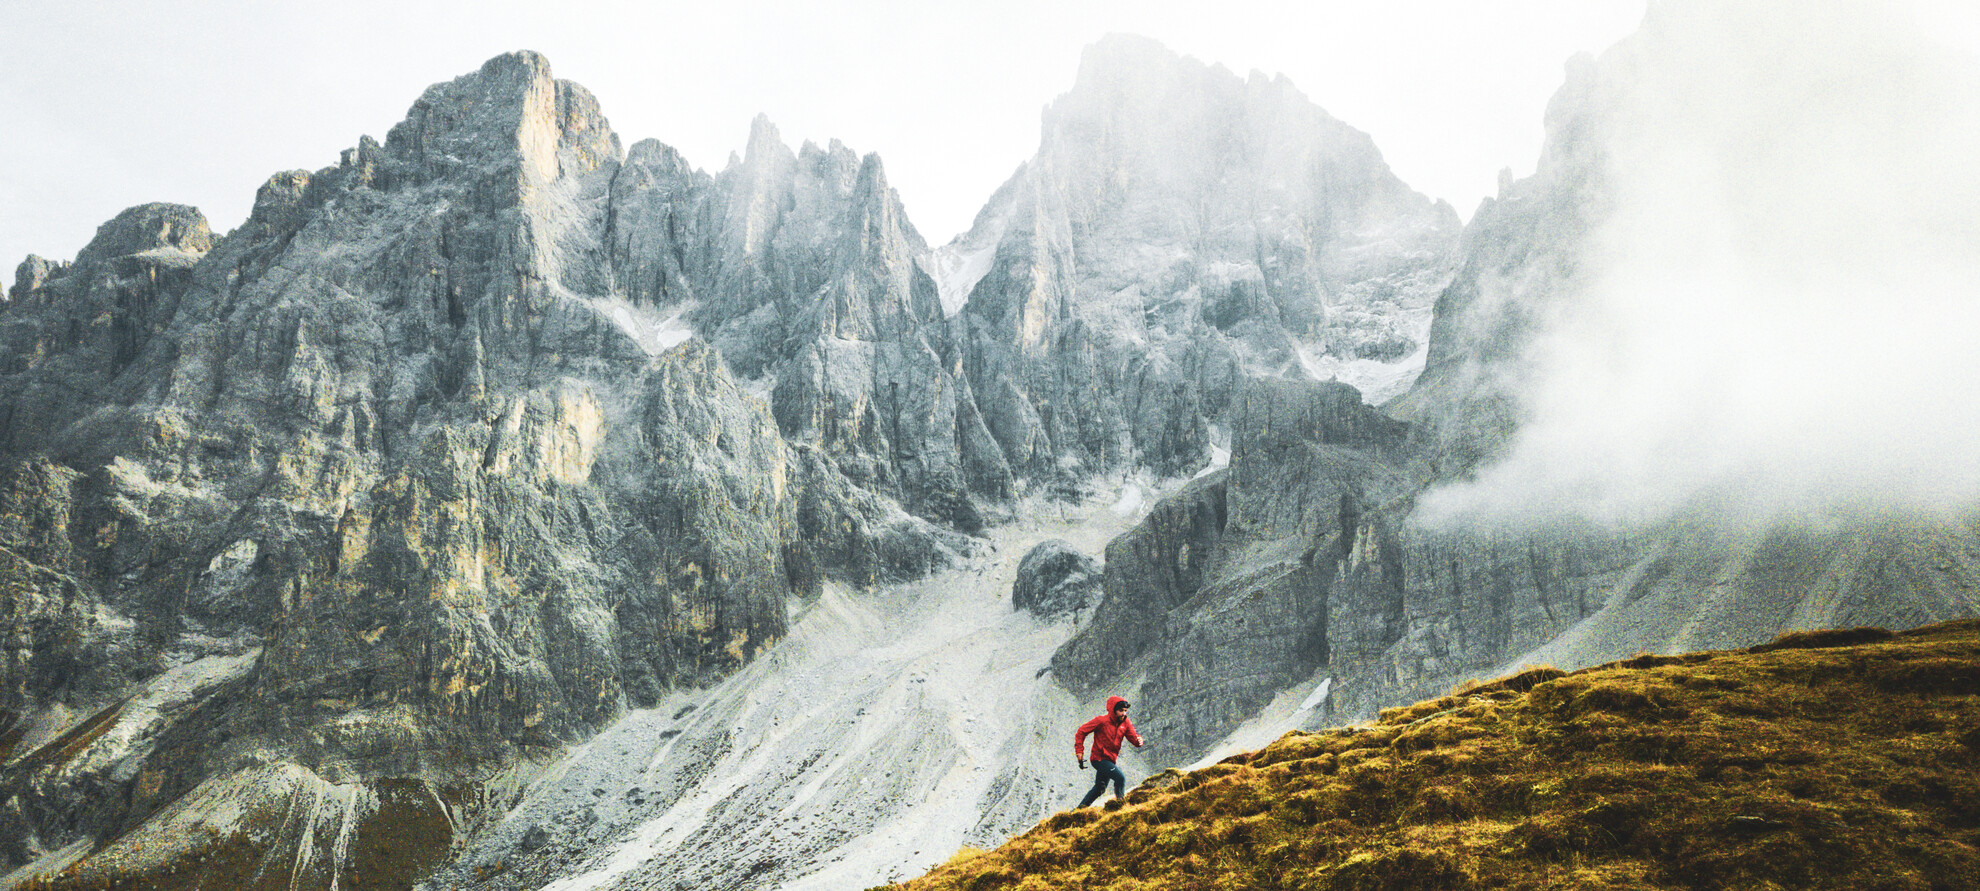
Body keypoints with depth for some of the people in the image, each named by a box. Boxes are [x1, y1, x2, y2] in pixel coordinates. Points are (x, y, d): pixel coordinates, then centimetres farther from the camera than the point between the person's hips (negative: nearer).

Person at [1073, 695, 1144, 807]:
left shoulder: (1125, 723, -1)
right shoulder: (1101, 721, -17)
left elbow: (1133, 737, -8)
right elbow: (1082, 731, -10)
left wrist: (1138, 741, -32)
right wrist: (1079, 751, -14)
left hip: (1110, 760, 8)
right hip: (1100, 759, -8)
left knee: (1099, 789, 21)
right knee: (1120, 778, -23)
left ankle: (1081, 808, 35)